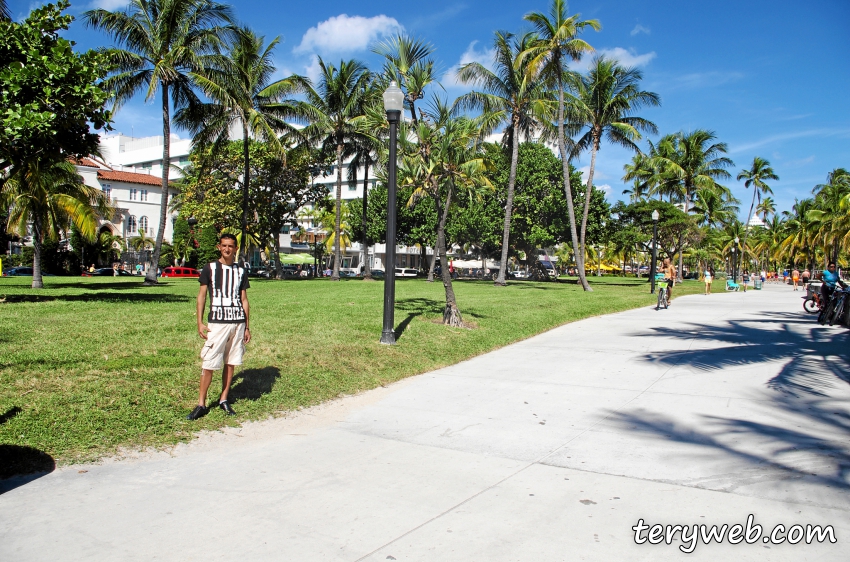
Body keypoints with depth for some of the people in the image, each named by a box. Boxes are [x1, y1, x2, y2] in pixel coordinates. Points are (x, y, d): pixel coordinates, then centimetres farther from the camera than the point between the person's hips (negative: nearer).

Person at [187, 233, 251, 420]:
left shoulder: (241, 271, 11)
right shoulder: (210, 268, 4)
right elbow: (201, 296, 4)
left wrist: (247, 326, 10)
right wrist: (200, 323, -4)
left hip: (238, 323, 3)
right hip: (216, 323, -3)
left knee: (231, 363, 7)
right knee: (209, 364, -4)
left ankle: (224, 400, 19)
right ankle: (201, 404, 4)